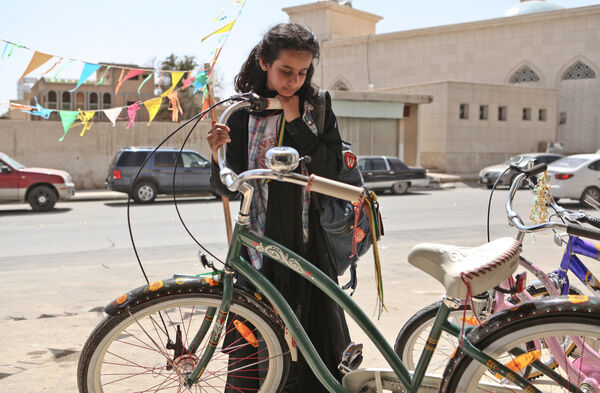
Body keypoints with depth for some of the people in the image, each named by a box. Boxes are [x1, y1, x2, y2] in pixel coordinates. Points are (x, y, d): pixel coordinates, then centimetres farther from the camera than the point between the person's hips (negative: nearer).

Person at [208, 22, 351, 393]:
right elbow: (227, 188, -1)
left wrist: (295, 121, -11)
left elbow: (331, 168, -7)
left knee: (319, 331, 5)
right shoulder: (244, 114, 2)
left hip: (310, 241, 1)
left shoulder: (318, 108, 5)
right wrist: (218, 153, -21)